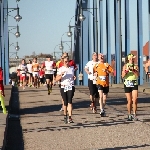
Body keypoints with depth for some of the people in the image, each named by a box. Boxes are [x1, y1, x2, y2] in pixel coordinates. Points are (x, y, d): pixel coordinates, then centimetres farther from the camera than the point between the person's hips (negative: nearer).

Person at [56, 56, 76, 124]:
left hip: (71, 87, 0)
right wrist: (61, 75, -23)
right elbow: (57, 79, -5)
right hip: (63, 87, 0)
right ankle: (65, 116, 25)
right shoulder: (61, 69, 1)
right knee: (65, 102, 5)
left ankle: (70, 117, -20)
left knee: (69, 101, -14)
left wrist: (74, 77, 4)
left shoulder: (72, 68, 10)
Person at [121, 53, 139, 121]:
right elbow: (123, 76, -1)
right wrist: (126, 70, -16)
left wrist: (133, 70, -19)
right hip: (127, 84, 0)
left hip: (135, 84, 0)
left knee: (135, 100, -12)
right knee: (129, 101, 3)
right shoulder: (125, 66, 6)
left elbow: (138, 75, -6)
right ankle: (129, 115, 15)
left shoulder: (136, 66, 8)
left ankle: (134, 114, -7)